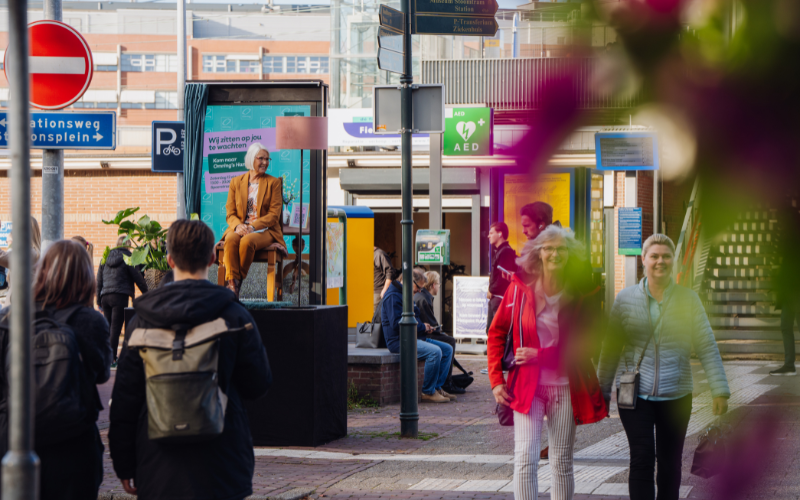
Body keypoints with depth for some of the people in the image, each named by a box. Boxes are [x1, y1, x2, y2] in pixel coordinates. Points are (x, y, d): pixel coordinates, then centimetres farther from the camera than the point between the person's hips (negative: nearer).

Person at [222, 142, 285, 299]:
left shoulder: (274, 183, 9)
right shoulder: (236, 182, 15)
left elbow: (274, 214, 0)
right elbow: (230, 212, 10)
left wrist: (253, 227, -16)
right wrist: (237, 226, -15)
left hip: (265, 229, -2)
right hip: (240, 227, 2)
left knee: (247, 241, -36)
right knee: (231, 239, -34)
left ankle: (237, 282, -26)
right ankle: (232, 283, -41)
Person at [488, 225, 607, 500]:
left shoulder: (580, 294, -2)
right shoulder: (521, 288, -1)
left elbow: (583, 345, -2)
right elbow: (497, 333, 7)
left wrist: (541, 355, -12)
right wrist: (496, 379, 1)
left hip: (565, 387, 1)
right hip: (527, 386, -1)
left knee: (562, 462, 8)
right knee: (525, 459, -11)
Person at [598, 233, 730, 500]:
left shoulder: (688, 299, 4)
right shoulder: (625, 298, 3)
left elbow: (707, 347, 2)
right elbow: (610, 349, 8)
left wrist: (720, 390, -4)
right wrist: (602, 393, 7)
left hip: (675, 396, 1)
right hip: (635, 395, -1)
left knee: (670, 463, 6)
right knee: (642, 459, -10)